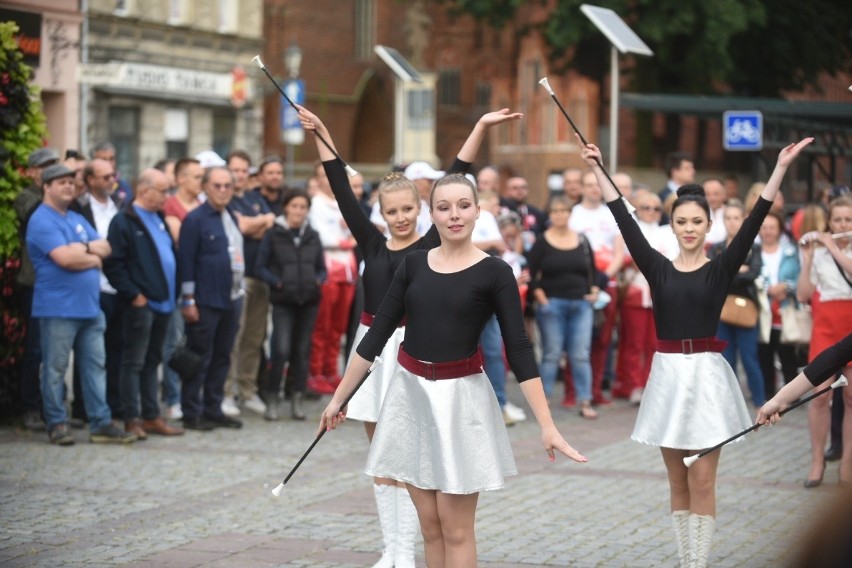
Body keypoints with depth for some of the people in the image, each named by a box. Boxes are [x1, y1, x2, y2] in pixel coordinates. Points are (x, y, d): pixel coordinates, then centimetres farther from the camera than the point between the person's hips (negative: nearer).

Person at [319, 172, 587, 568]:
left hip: (461, 397, -4)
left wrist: (547, 426, -16)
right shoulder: (413, 263, 4)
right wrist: (339, 397, 9)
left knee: (455, 527, 0)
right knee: (429, 524, 8)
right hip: (410, 393, 4)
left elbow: (518, 350, -10)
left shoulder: (494, 272, -6)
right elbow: (377, 333, 8)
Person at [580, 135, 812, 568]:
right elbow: (625, 222, 1)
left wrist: (780, 169, -17)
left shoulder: (721, 269, -1)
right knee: (678, 483, 10)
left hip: (706, 375, -2)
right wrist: (598, 171, -2)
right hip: (668, 375, 3)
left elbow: (752, 224, -10)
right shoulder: (657, 268, 3)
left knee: (702, 481, -3)